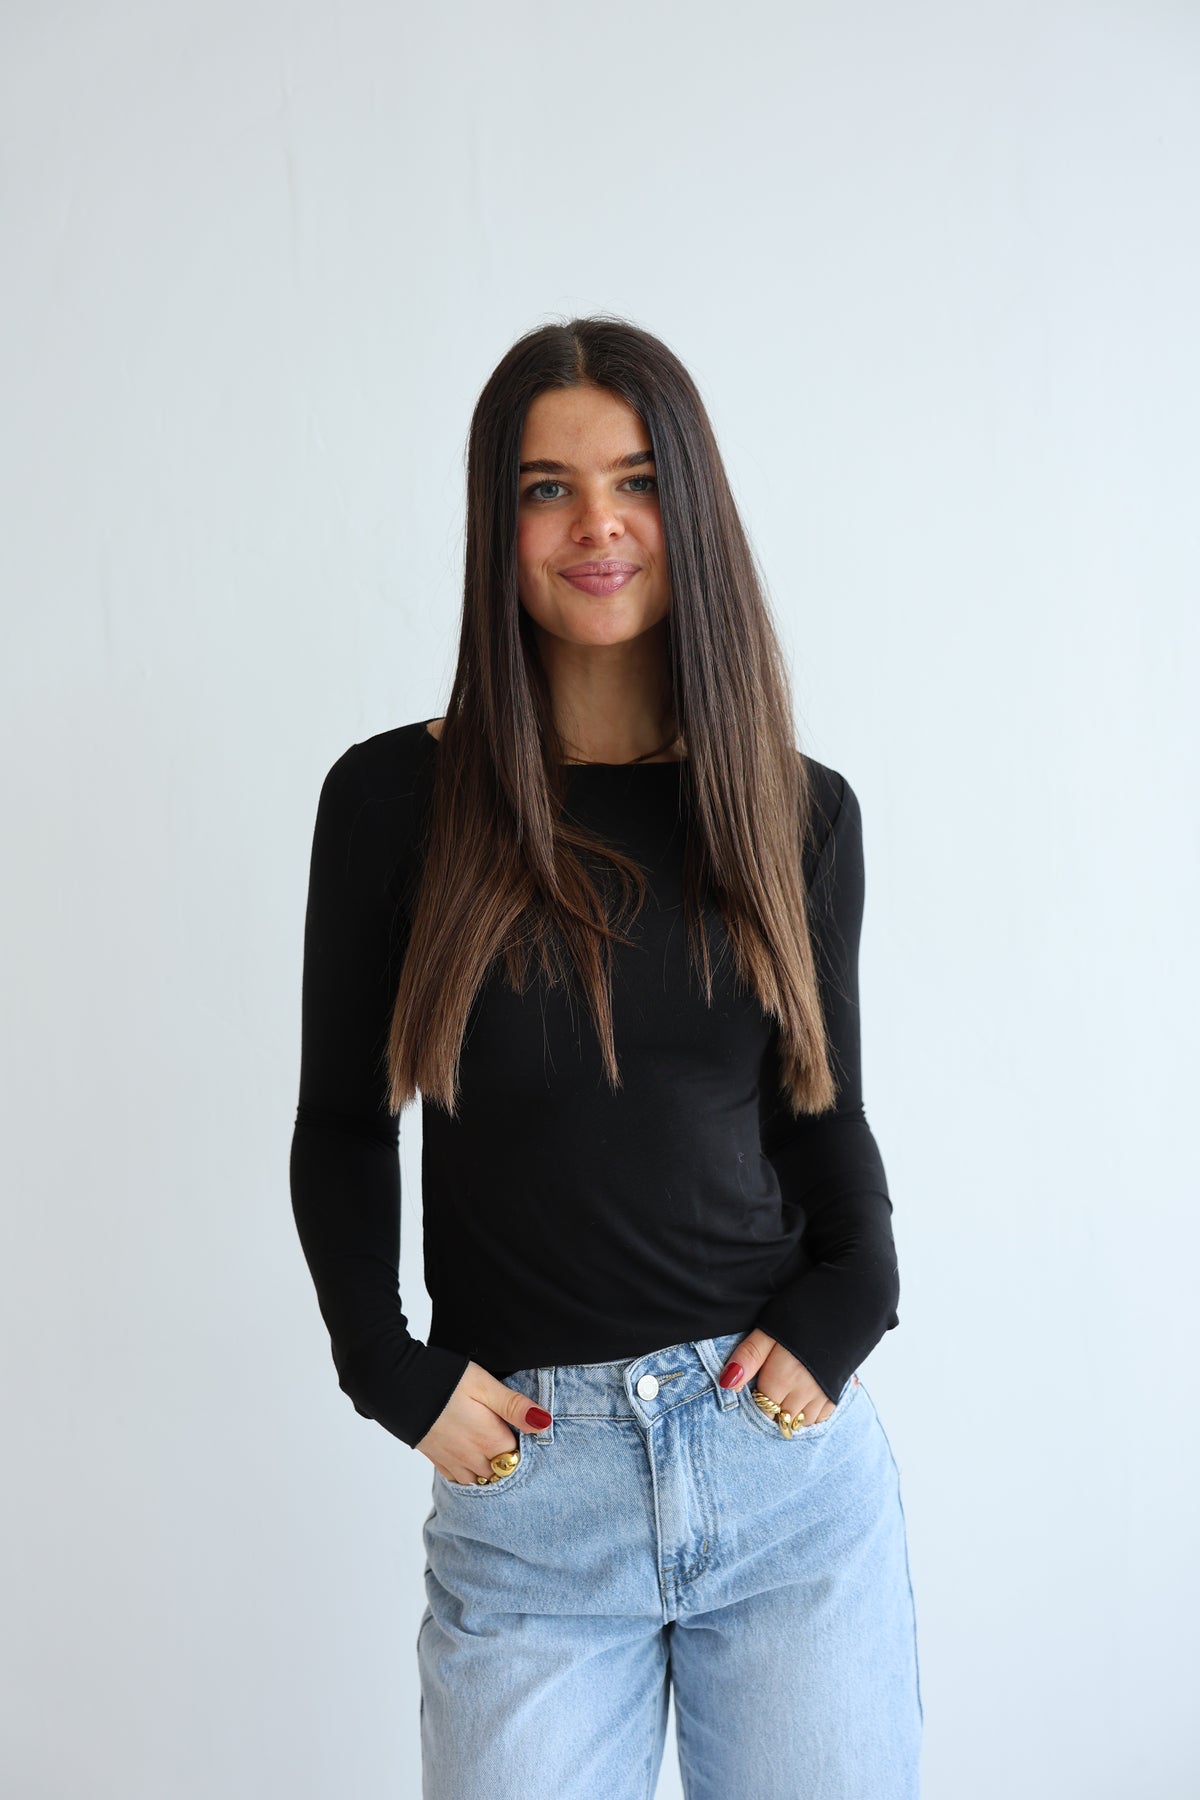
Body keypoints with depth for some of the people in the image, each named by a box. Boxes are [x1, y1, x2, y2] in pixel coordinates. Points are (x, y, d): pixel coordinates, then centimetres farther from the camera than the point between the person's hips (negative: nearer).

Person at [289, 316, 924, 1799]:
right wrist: (394, 1372, -6)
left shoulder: (801, 812, 3)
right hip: (527, 1483, -1)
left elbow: (824, 1105, 10)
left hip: (795, 1459, 2)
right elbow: (341, 1129, 5)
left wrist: (843, 1308, -6)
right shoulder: (394, 798, -3)